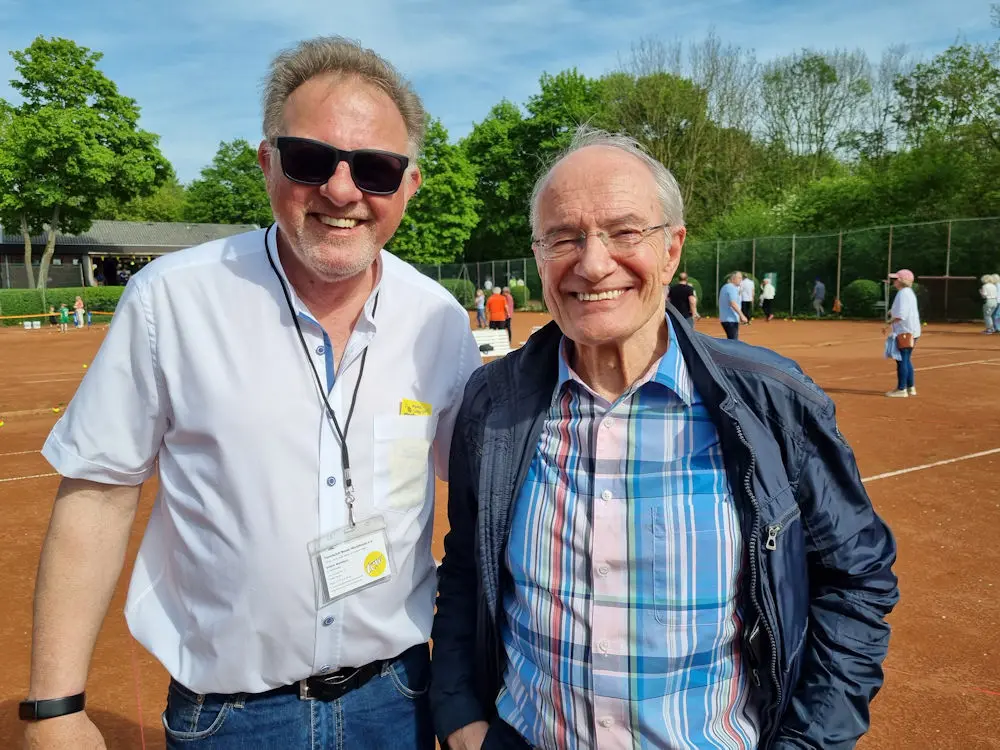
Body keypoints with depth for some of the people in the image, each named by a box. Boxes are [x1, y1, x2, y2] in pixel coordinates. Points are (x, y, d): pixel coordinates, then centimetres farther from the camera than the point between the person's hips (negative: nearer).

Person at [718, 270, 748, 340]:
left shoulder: (725, 287, 18)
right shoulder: (732, 288, -13)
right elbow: (733, 304, -24)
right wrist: (742, 316, -22)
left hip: (725, 318, 10)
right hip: (731, 319, -10)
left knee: (732, 341, 15)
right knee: (733, 342, -9)